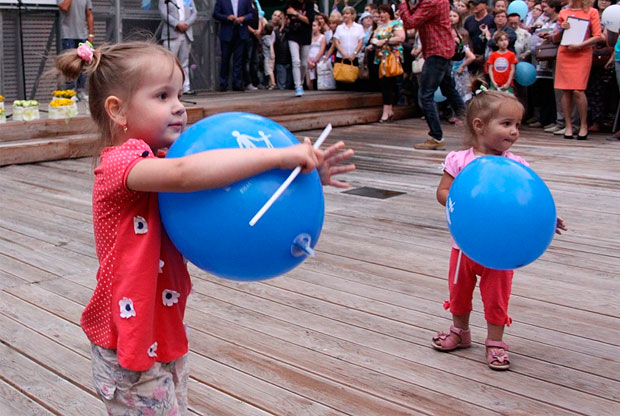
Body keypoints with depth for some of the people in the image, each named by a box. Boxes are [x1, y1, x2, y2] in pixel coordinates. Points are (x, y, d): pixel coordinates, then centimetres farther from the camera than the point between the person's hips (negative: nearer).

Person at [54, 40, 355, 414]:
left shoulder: (159, 165, 8)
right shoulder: (120, 163, -20)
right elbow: (185, 174, -41)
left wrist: (305, 173, -14)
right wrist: (279, 156, -39)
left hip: (167, 335, 8)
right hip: (131, 346, -8)